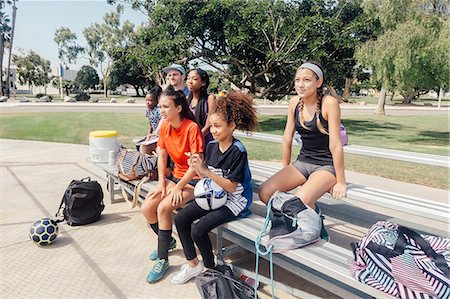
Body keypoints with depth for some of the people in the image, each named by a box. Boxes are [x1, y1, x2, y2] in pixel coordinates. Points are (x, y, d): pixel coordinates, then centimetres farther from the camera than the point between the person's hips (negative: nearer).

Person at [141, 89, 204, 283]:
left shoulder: (192, 128, -21)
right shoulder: (165, 127, 2)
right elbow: (162, 156, 6)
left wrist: (177, 188, -21)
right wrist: (161, 183, -6)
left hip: (194, 180, -7)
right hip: (175, 176, 7)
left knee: (163, 208, -25)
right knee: (146, 207, -6)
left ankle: (163, 259, -5)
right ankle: (167, 242, 22)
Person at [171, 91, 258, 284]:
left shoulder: (238, 151, -19)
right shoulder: (211, 146, 1)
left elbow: (231, 186, -20)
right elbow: (208, 178, 6)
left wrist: (205, 171, -25)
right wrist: (198, 169, -15)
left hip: (234, 201, -7)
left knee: (198, 229, -21)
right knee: (181, 218, -5)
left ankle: (210, 269, 8)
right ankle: (193, 264, 12)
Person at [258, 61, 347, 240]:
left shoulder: (329, 103, -16)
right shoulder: (294, 102, 1)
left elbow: (335, 144, -16)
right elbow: (287, 139, 7)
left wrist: (340, 182, -12)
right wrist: (285, 172, 13)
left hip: (326, 166, -5)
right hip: (302, 162, 6)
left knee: (301, 201, -32)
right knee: (265, 193, -14)